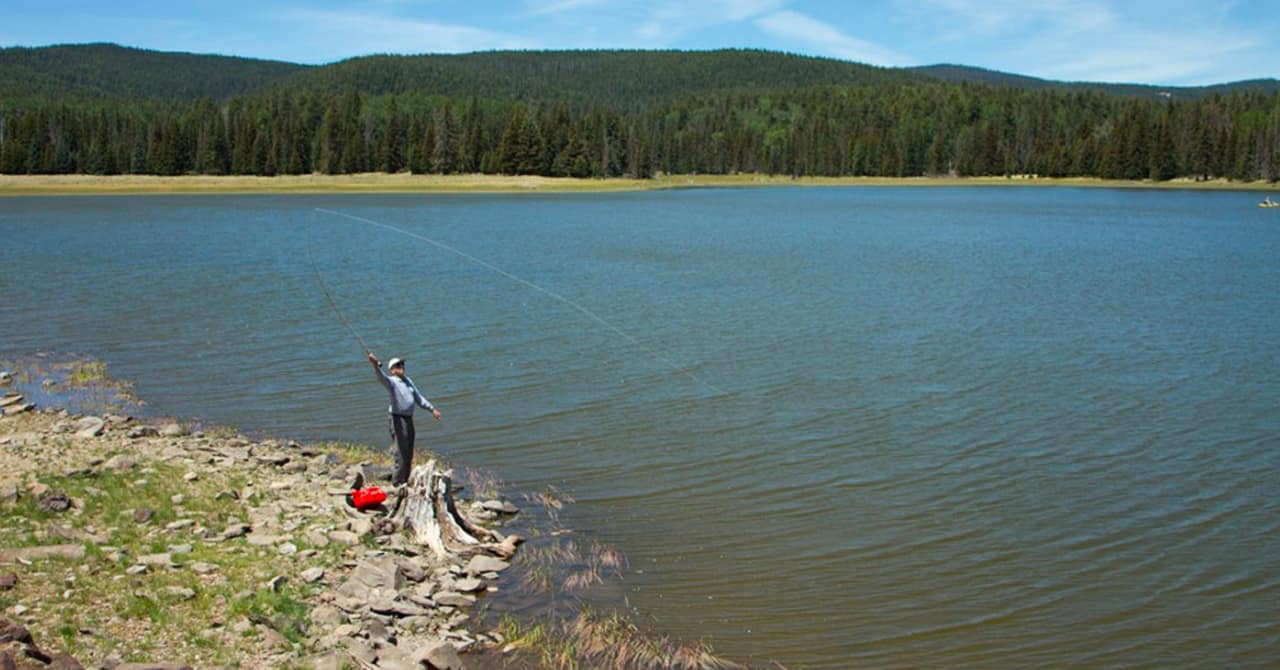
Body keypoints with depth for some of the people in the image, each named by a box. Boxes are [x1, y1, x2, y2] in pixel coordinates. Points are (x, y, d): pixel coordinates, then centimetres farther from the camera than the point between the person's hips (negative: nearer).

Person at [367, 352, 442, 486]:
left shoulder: (408, 380, 16)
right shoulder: (392, 381, -8)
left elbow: (418, 398, 23)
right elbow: (382, 377, -31)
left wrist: (432, 409, 19)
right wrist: (376, 366, -51)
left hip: (409, 418, 8)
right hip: (398, 418, -8)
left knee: (409, 453, 13)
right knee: (401, 452, -9)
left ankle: (404, 480, 23)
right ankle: (397, 482, -4)